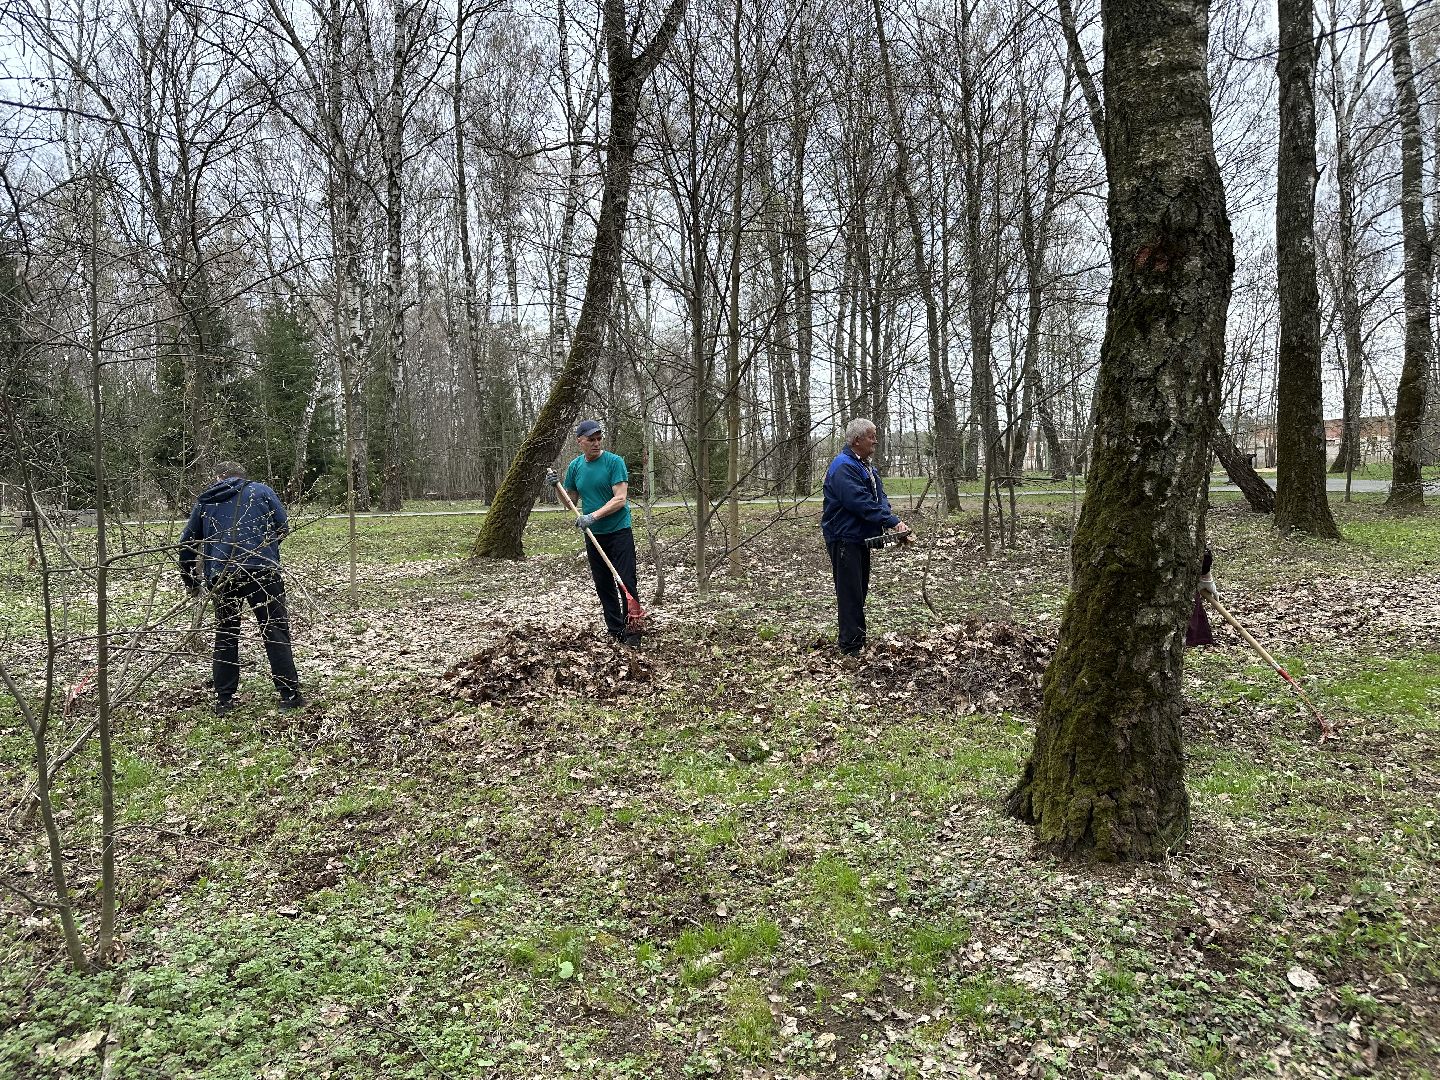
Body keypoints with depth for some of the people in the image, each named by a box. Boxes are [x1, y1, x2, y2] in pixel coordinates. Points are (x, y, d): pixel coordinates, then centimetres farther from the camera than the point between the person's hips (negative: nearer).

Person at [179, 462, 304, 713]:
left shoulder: (204, 501, 20)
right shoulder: (260, 490, 13)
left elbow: (187, 543, 20)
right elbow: (283, 526, 7)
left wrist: (191, 582, 31)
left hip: (220, 577, 3)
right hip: (262, 570, -3)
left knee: (225, 636, 15)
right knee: (276, 632, 1)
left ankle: (224, 699, 18)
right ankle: (289, 695, -1)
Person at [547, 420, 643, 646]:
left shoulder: (615, 462, -10)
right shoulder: (575, 466, 6)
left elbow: (620, 499, -17)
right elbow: (571, 502, 14)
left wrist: (593, 516, -25)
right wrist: (556, 486, -3)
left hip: (619, 532, -5)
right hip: (594, 536, 6)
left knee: (627, 584, -7)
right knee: (603, 586, 10)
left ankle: (632, 633, 0)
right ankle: (615, 632, 20)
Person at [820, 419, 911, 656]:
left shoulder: (865, 466, 14)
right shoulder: (843, 467, -20)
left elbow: (879, 498, 10)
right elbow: (862, 503, -27)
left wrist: (894, 521, -9)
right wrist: (893, 522, -25)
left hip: (860, 537, 10)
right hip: (844, 537, -10)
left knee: (860, 591, 16)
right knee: (850, 593, -7)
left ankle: (859, 641, 27)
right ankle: (851, 647, -2)